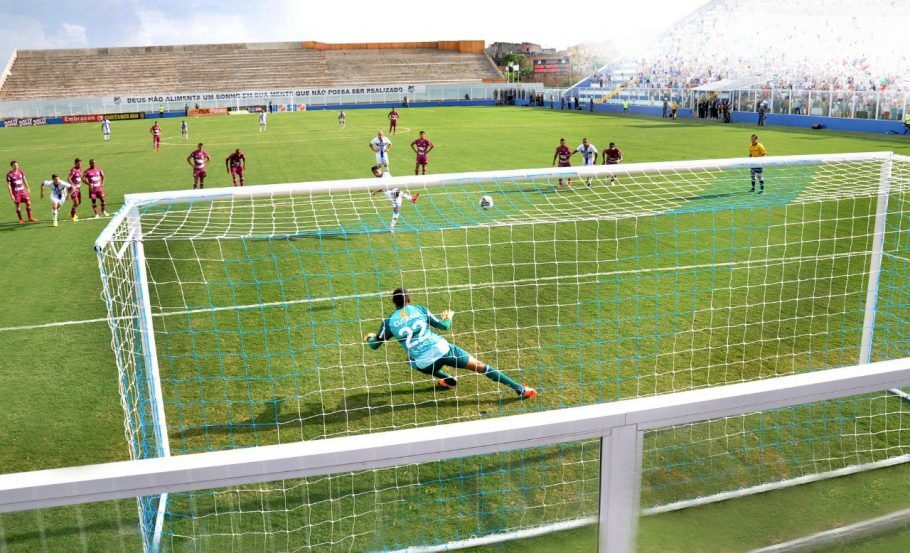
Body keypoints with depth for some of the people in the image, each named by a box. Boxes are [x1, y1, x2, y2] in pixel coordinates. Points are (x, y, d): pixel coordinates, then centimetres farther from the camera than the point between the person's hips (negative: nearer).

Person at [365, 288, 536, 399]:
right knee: (480, 366, 10)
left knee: (412, 359, 36)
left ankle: (448, 380, 36)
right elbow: (444, 326, 11)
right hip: (443, 350, 1)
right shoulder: (419, 309, 8)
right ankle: (519, 388, 8)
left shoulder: (389, 322, 7)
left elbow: (375, 345, 18)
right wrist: (449, 317, 34)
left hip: (424, 364, 0)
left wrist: (370, 338, 41)